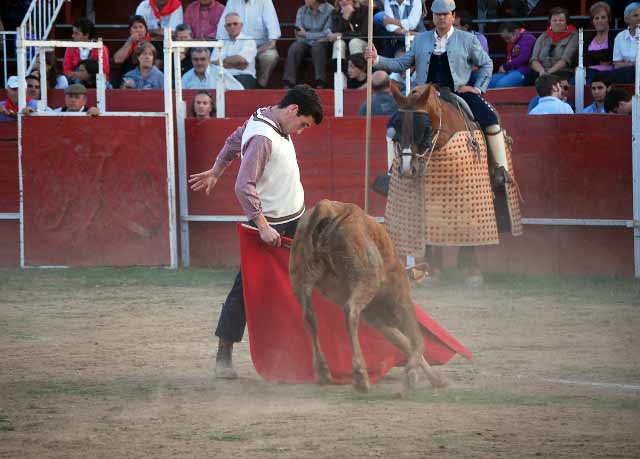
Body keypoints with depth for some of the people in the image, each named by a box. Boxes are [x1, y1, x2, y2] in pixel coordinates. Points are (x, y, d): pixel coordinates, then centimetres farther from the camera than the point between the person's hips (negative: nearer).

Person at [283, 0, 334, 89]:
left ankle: (321, 84, -35)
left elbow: (327, 34, -11)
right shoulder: (301, 11, 8)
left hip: (322, 45, -3)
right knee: (294, 48, -28)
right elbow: (299, 34, 1)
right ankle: (288, 84, -32)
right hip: (305, 43, 3)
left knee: (317, 46, -36)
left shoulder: (329, 10, -7)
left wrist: (307, 34, -11)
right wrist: (316, 37, -14)